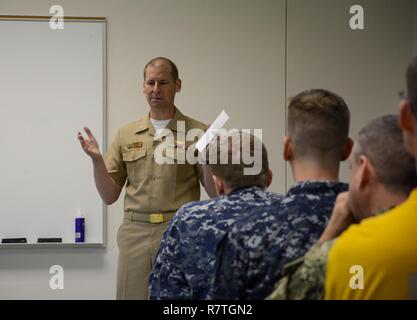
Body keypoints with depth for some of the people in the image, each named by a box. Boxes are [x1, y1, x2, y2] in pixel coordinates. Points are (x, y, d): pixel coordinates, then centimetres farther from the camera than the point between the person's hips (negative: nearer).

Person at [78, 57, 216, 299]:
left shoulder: (197, 132, 2)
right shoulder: (127, 134, 11)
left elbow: (216, 193, -2)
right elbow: (109, 196, 10)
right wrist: (97, 160, -6)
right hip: (136, 234, 2)